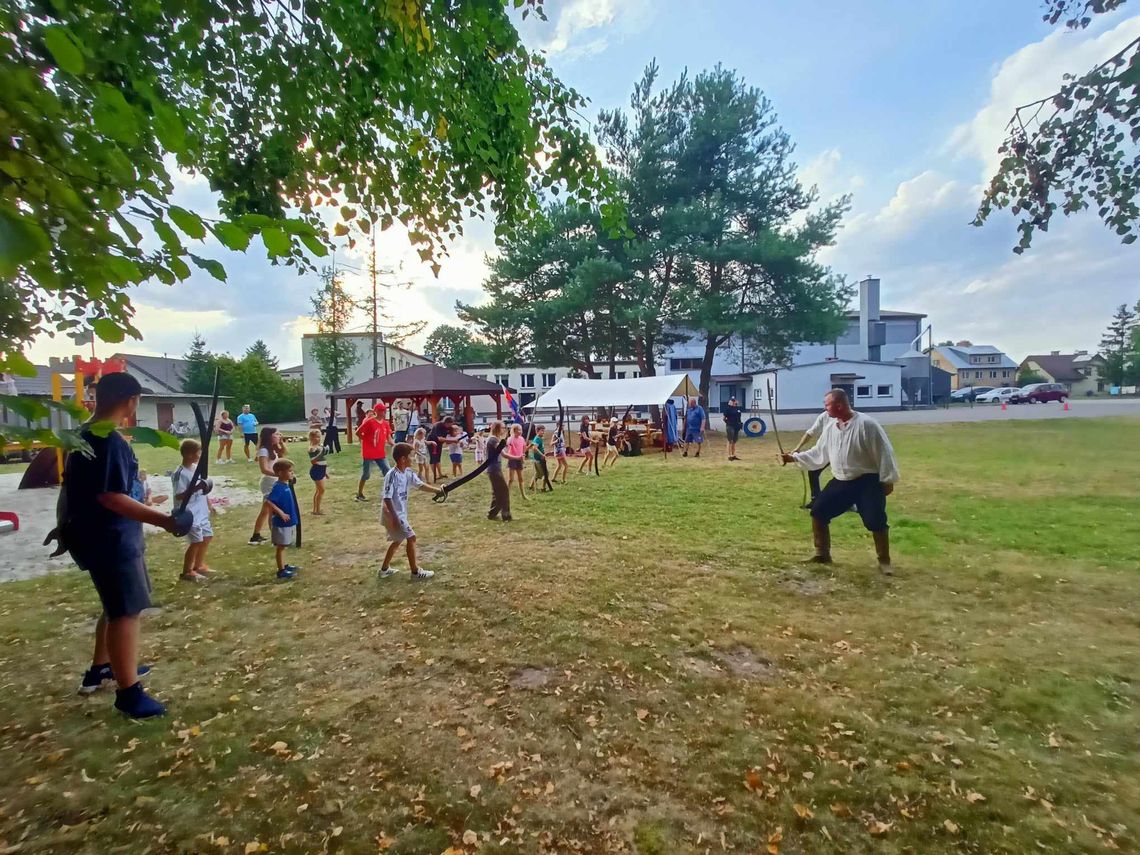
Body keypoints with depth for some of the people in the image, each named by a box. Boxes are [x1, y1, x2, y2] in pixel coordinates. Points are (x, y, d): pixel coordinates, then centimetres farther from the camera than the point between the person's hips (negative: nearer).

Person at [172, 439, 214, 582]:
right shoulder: (180, 473, -19)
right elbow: (178, 496, -22)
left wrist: (208, 504, 21)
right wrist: (196, 488, -32)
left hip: (201, 512, 9)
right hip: (190, 514, -9)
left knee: (207, 537, 17)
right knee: (196, 541, -5)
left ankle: (198, 566, 32)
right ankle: (187, 572, 10)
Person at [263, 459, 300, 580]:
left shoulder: (286, 485, 6)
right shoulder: (278, 487, -21)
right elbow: (268, 502, -29)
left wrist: (294, 512, 17)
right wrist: (281, 513, -25)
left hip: (289, 522, 9)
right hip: (281, 523, -9)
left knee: (283, 546, 19)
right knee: (281, 546, 1)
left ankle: (284, 566, 31)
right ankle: (281, 571, 9)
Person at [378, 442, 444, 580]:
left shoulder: (408, 473, 3)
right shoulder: (392, 475, -22)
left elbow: (420, 485, 9)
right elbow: (387, 498, -24)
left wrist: (437, 490, 3)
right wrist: (394, 517, -25)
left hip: (400, 514, 10)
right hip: (392, 515, -10)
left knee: (398, 540, 21)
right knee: (411, 538, -5)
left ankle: (384, 569, 33)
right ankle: (415, 571, 5)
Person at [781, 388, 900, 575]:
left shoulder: (866, 424, -17)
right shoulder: (830, 429, 5)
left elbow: (884, 452, -14)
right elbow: (818, 454, 15)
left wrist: (887, 480, -12)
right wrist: (794, 457, 11)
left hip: (867, 482, -7)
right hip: (841, 482, 7)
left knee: (875, 522, -8)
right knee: (818, 511, 3)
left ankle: (884, 561, 16)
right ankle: (822, 554, 17)